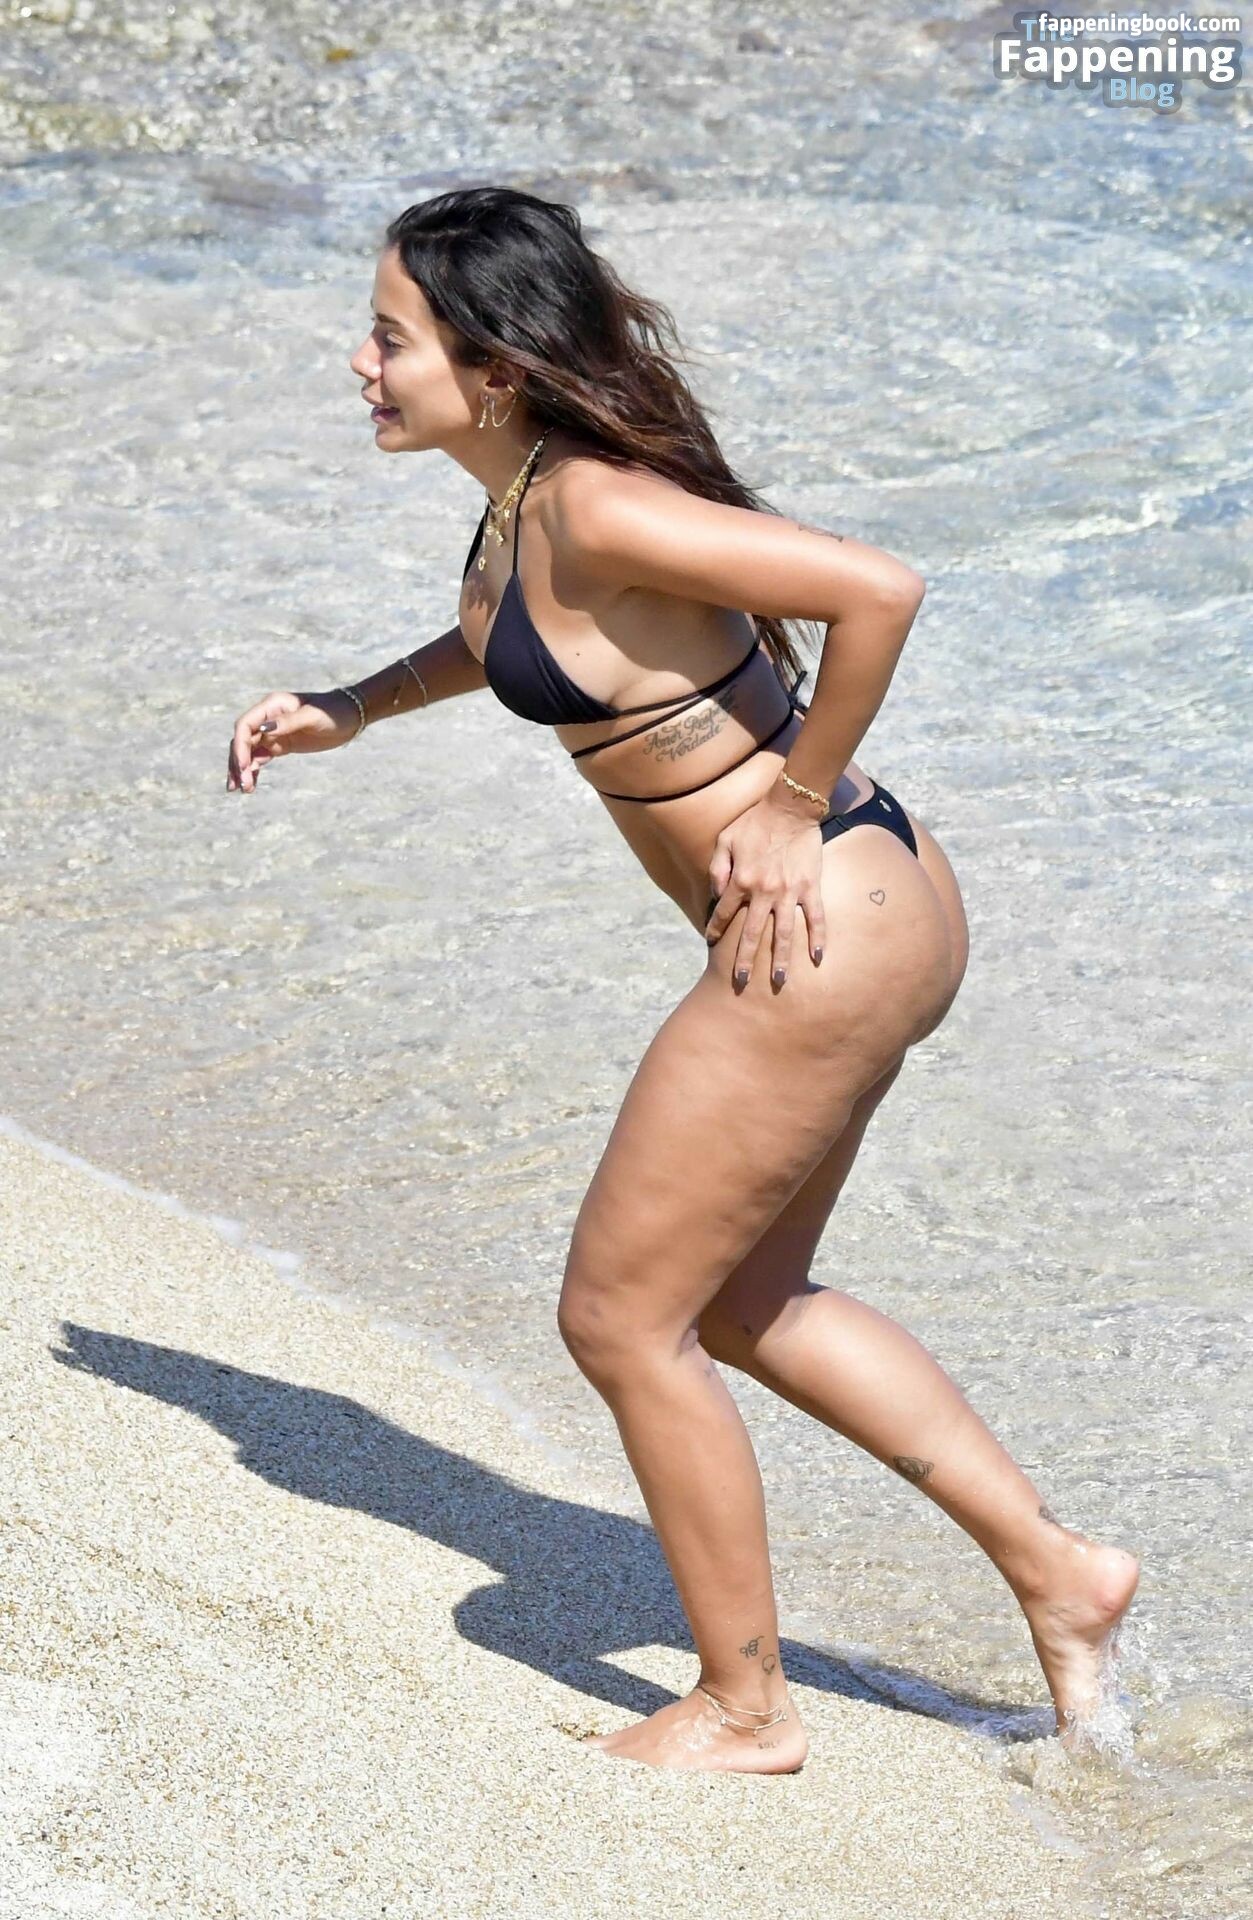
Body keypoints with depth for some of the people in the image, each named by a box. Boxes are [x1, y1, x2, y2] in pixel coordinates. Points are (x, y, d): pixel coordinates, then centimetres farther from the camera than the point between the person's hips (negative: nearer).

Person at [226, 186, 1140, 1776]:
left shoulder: (595, 508, -23)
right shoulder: (527, 488, 6)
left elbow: (877, 587, -29)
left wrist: (793, 807, -18)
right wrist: (348, 709, 19)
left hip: (825, 940, -10)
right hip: (858, 915, 10)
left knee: (622, 1315, 5)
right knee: (741, 1304, 23)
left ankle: (743, 1708, 22)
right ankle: (1056, 1573, 29)